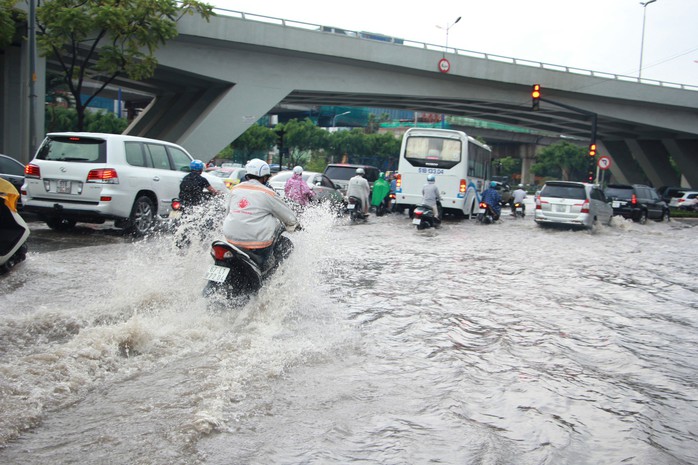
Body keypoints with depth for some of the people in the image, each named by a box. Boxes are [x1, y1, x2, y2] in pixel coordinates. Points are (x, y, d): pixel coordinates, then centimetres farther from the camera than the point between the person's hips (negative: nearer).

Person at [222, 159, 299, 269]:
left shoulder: (235, 189, 10)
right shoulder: (267, 193, -4)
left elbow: (227, 213, 25)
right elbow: (289, 217, 4)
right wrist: (294, 224, 27)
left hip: (231, 239, 6)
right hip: (257, 241, -6)